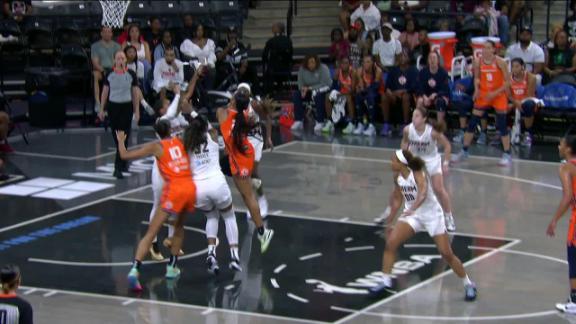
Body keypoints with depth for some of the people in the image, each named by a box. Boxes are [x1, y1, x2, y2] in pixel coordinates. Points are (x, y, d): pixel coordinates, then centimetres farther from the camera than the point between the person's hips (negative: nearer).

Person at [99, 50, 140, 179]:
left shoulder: (131, 74, -3)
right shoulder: (109, 74, 0)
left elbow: (135, 93, 3)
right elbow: (105, 92, 8)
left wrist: (137, 110, 1)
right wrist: (102, 109, 7)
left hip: (127, 106, -2)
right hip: (113, 106, 2)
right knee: (116, 136, 8)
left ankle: (118, 167, -8)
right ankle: (124, 162, 24)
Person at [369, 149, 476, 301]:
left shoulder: (418, 174, -24)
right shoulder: (397, 176, -4)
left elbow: (423, 193, -44)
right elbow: (397, 199, 11)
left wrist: (412, 209, -62)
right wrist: (389, 221, 13)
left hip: (432, 215, -5)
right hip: (411, 215, 6)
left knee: (446, 253, -5)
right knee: (390, 243, -14)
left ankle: (469, 285, 13)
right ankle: (386, 282, -3)